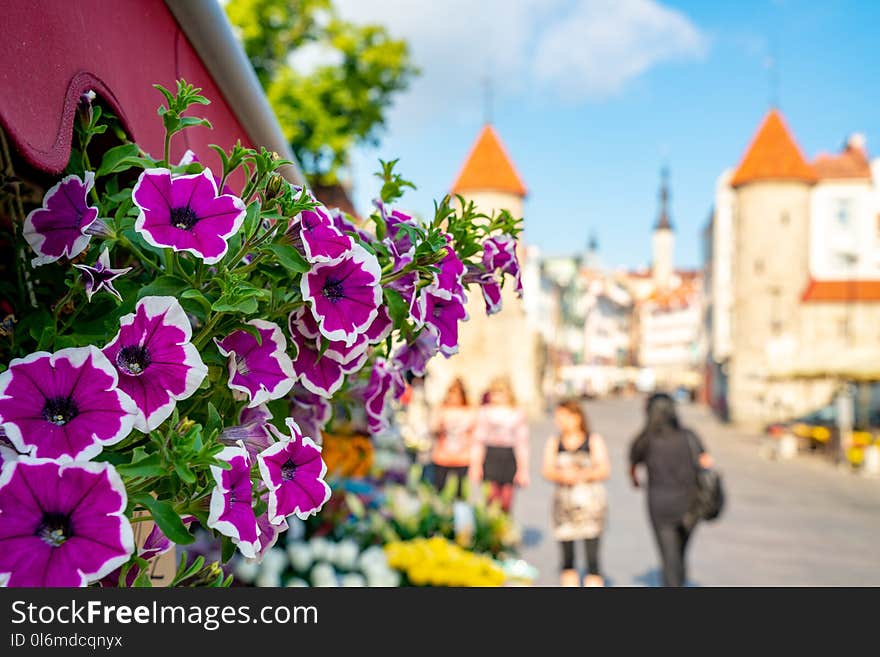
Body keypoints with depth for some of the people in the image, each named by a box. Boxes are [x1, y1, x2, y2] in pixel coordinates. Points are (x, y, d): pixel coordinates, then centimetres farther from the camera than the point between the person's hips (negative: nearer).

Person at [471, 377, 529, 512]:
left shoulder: (518, 414, 7)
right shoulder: (484, 412, 6)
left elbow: (522, 444, 8)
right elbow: (478, 441, 5)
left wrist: (523, 469, 4)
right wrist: (475, 465, -1)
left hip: (509, 457, 1)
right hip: (490, 456, -1)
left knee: (506, 504, 1)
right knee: (491, 498, -7)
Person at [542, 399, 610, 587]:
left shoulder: (594, 441, 2)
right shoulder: (553, 443, 10)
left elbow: (604, 470, -5)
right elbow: (547, 471, 1)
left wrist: (581, 475, -20)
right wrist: (562, 475, -20)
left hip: (590, 502, -3)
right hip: (563, 503, 3)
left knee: (592, 556, -9)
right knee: (567, 558, 5)